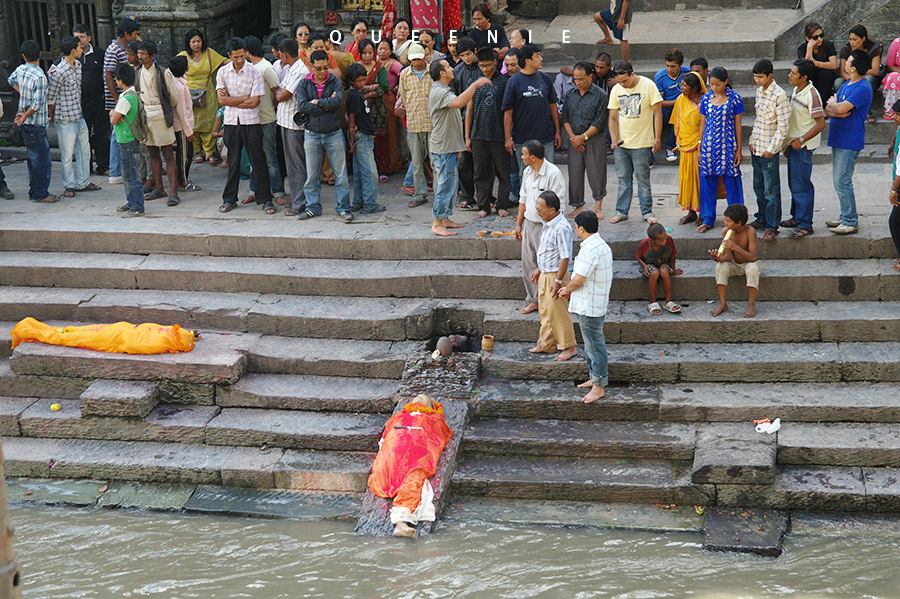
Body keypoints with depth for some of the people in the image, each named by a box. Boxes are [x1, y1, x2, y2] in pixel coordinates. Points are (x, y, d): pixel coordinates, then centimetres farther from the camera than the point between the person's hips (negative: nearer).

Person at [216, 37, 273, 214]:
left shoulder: (254, 73, -6)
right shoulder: (222, 72, 2)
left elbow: (254, 102, -11)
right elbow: (222, 100, -5)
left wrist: (230, 100, -7)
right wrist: (245, 97, -9)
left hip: (251, 122, -2)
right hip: (231, 122, 2)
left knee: (258, 161, 0)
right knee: (233, 161, 9)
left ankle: (265, 199, 6)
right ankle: (229, 199, 17)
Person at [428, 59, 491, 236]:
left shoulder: (444, 90, 18)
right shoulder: (438, 92, -18)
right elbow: (459, 102, -38)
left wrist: (459, 143, 25)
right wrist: (475, 85, -30)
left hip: (449, 147, 11)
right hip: (443, 148, -11)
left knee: (451, 183, 15)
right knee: (445, 185, -8)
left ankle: (445, 219, 22)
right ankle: (437, 224, -4)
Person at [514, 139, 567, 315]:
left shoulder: (553, 173, -16)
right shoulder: (527, 172, 8)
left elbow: (559, 205, -15)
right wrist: (519, 224, 19)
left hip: (545, 226, -8)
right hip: (529, 224, 8)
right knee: (528, 264, 12)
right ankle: (533, 300, 24)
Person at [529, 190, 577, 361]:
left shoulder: (562, 228, -26)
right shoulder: (547, 223, 4)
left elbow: (565, 257, -24)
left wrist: (558, 281, -22)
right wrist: (539, 269, 21)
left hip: (555, 275, -9)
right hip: (545, 274, 9)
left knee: (557, 312, 0)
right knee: (545, 312, 17)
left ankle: (569, 347, 12)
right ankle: (546, 345, 29)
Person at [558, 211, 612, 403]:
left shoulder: (590, 250, -24)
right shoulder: (600, 245, 9)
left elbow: (579, 280, -22)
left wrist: (567, 289, -3)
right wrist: (569, 288, 15)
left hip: (590, 307, -11)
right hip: (595, 304, 11)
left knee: (594, 344, -1)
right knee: (591, 343, 22)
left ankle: (599, 387, 6)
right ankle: (595, 378, 34)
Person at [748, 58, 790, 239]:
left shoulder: (779, 95, -17)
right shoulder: (759, 91, 8)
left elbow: (783, 126, -17)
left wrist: (771, 149, -16)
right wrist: (752, 141, 13)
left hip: (769, 151, -8)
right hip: (756, 148, 8)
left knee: (771, 190, 0)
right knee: (758, 186, 17)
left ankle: (772, 226, 8)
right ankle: (761, 219, 31)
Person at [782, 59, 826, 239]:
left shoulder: (811, 95, -20)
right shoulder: (796, 91, 8)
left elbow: (820, 124, -21)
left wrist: (800, 140, -19)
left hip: (803, 147, -9)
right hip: (793, 144, 9)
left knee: (801, 186, -4)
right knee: (794, 184, 18)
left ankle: (805, 224, 3)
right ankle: (797, 217, 31)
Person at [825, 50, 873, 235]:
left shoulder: (862, 88, -18)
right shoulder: (847, 84, 13)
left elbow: (840, 108, -26)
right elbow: (828, 110, 8)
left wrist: (833, 104, -3)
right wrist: (835, 111, -15)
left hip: (849, 142, -10)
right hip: (838, 140, 10)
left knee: (842, 182, -9)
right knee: (840, 181, 16)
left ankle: (851, 222, -2)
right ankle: (845, 217, 25)